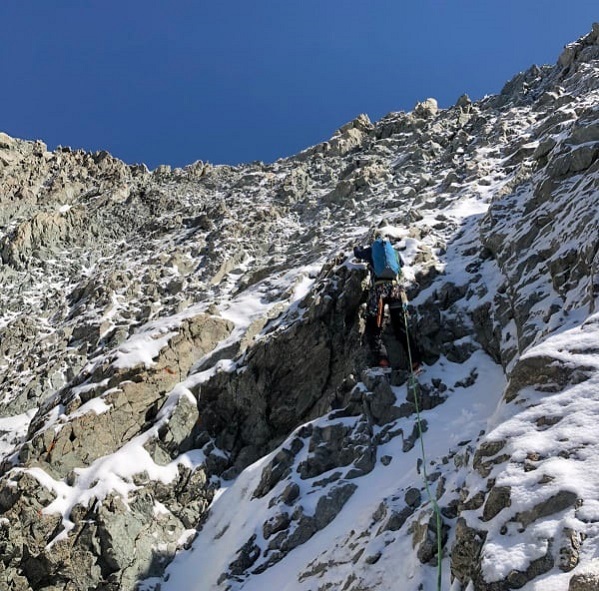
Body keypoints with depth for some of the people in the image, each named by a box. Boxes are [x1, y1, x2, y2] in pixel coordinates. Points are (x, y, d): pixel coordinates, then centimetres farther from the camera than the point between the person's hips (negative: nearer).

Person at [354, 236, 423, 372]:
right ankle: (415, 360, -6)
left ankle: (382, 360, -16)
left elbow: (357, 253, 36)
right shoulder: (395, 252, 23)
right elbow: (402, 264, 41)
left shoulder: (372, 251, 18)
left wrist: (358, 248, 59)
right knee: (400, 328, 6)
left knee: (373, 329, 3)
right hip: (395, 288, 3)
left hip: (378, 288, -2)